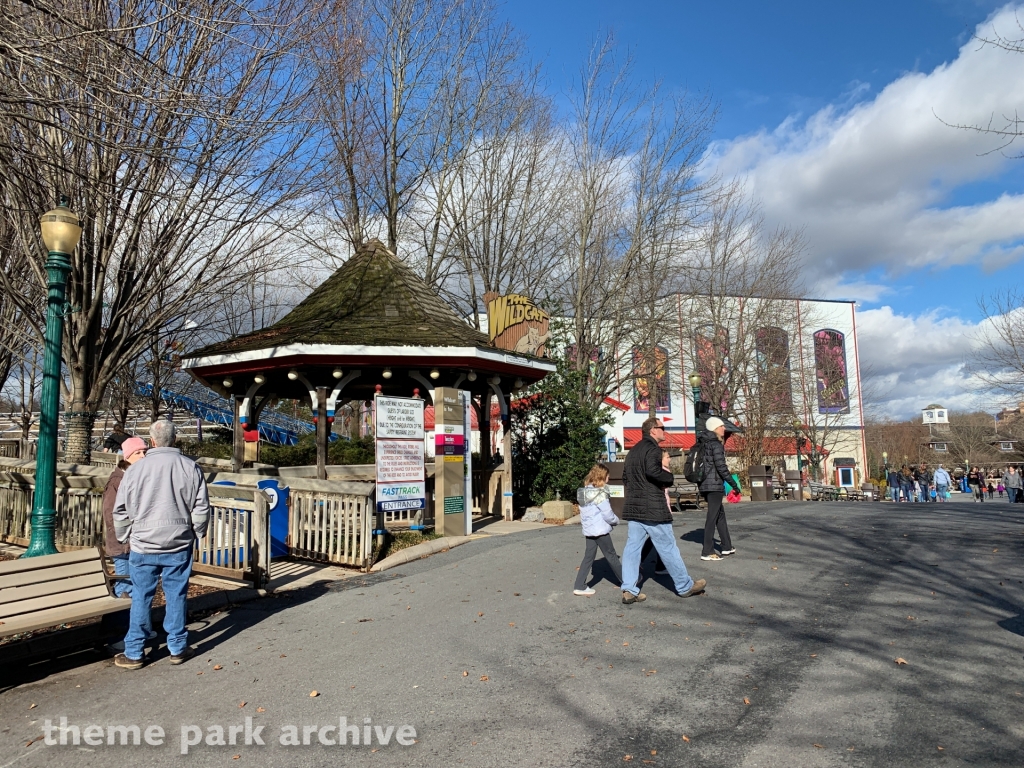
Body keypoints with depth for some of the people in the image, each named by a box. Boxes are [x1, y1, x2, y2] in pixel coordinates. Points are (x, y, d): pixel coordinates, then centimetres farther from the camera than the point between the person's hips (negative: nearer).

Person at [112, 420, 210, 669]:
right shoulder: (190, 467, -5)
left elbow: (121, 510, 1)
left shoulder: (136, 469, -6)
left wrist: (125, 537, 16)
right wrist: (196, 533, 13)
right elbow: (201, 508, -2)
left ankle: (134, 653, 17)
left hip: (144, 546, 0)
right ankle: (178, 648, 19)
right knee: (176, 596, 9)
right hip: (179, 545, 0)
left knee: (141, 597, 9)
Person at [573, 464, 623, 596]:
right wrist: (616, 521, 1)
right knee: (611, 556, 6)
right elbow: (608, 514, -16)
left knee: (588, 557, 9)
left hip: (588, 530, 7)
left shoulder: (584, 492, 8)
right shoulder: (599, 493, -18)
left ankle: (580, 586, 6)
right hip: (600, 530, -7)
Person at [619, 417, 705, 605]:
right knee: (668, 547, 3)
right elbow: (652, 471, -27)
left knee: (632, 547, 5)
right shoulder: (652, 448, -11)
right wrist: (670, 477, -11)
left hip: (634, 507, 8)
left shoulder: (633, 451, 18)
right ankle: (685, 586, 16)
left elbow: (625, 477, 22)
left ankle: (629, 590, 3)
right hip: (652, 508, -8)